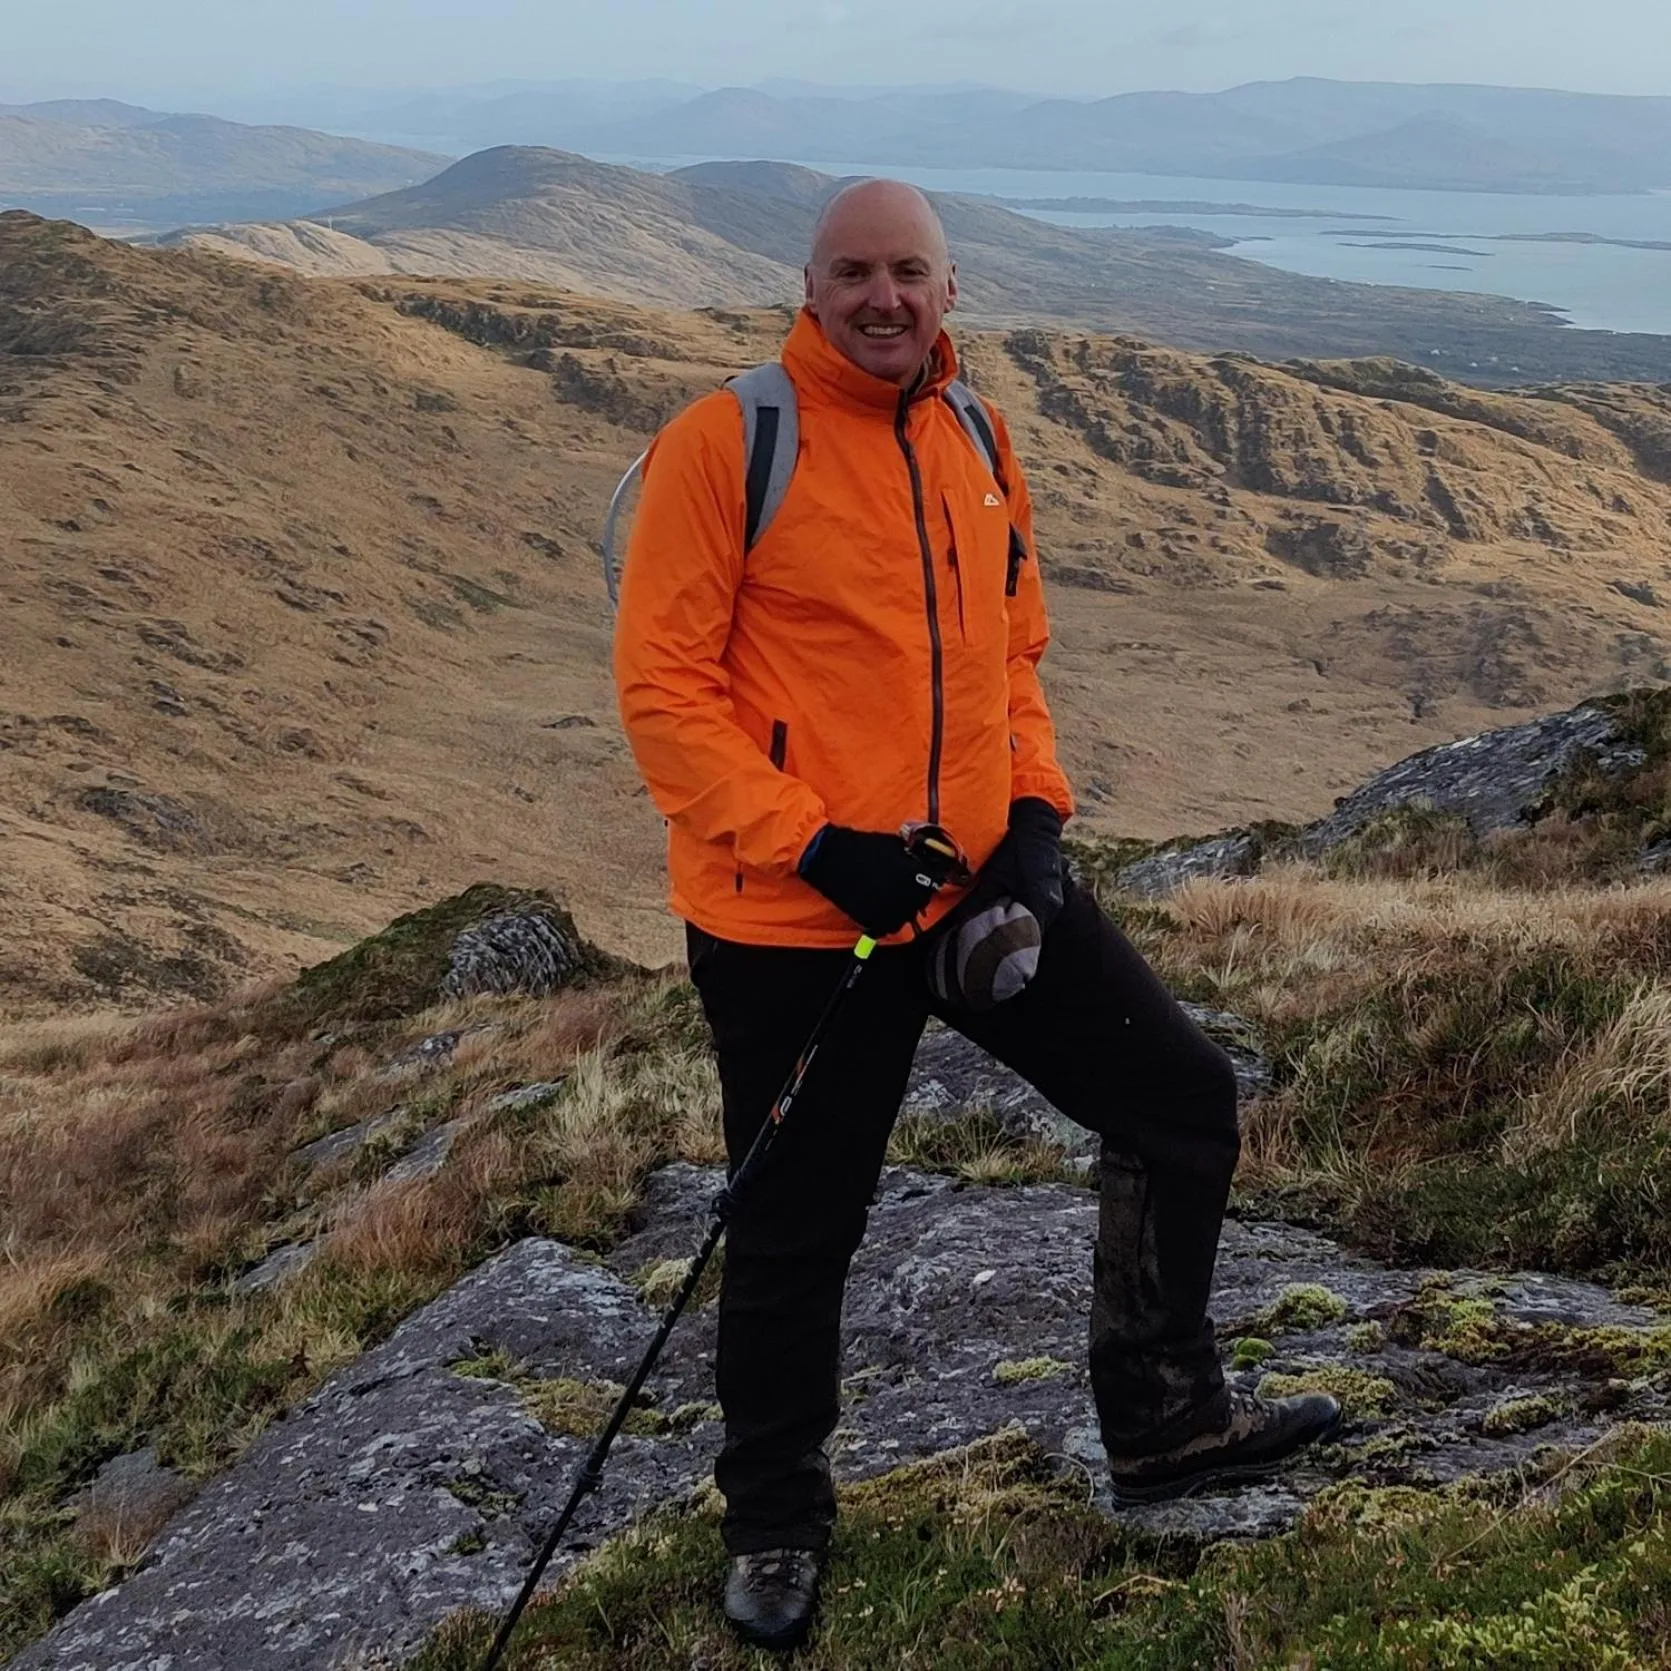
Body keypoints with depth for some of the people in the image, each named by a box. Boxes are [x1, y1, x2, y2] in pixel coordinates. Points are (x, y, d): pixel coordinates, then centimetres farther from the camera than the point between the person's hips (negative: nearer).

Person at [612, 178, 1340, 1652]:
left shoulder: (976, 445, 9)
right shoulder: (725, 443, -10)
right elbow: (662, 683, -13)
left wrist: (1035, 811, 1)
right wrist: (813, 843, -20)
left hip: (982, 884, 6)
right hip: (793, 918, -6)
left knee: (1184, 1096, 8)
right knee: (796, 1234, 8)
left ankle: (1165, 1419, 26)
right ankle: (776, 1526, 32)